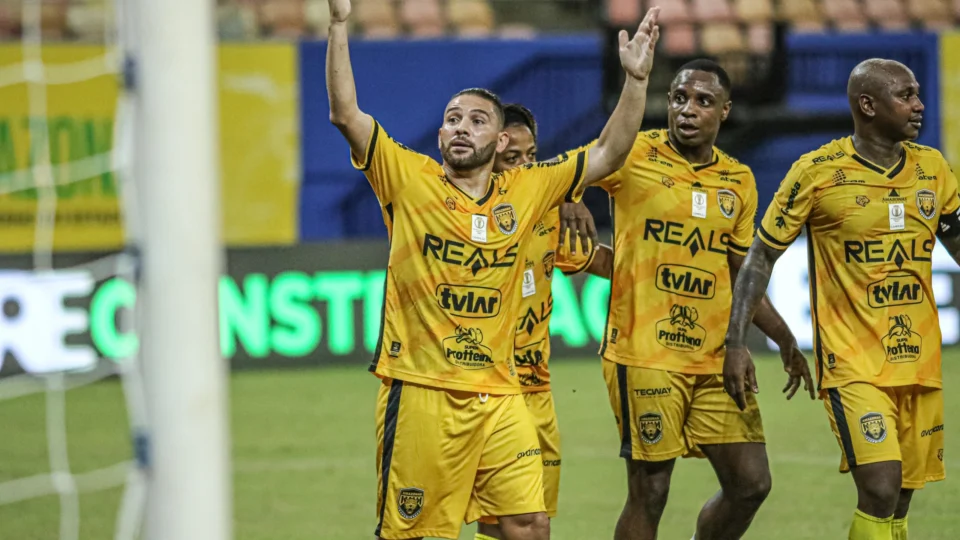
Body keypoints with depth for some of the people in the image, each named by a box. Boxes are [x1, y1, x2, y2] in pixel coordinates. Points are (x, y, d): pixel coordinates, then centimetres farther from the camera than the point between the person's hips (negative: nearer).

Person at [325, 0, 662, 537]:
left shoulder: (525, 190, 9)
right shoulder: (409, 179, 0)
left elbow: (608, 155, 12)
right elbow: (345, 114, -8)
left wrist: (636, 79, 3)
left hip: (499, 395, 3)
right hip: (421, 392, -3)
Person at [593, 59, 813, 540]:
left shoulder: (739, 183, 11)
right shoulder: (634, 157, -4)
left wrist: (784, 338, 12)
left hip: (717, 357, 5)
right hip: (645, 352, -5)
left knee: (750, 483, 3)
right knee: (649, 491, -3)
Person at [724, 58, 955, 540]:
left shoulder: (932, 168, 6)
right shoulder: (818, 171, -8)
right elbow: (761, 258, -3)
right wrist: (735, 343, -9)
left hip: (919, 364, 5)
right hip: (854, 367, -5)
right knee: (880, 490, -19)